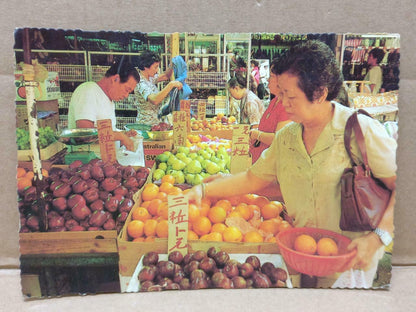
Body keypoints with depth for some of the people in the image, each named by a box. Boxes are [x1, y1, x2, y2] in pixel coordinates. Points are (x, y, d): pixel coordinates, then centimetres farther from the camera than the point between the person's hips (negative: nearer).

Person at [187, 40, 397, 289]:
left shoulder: (361, 130, -15)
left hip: (350, 258, -4)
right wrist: (203, 190, -1)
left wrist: (377, 238, -23)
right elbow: (253, 179, 6)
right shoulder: (286, 138, 1)